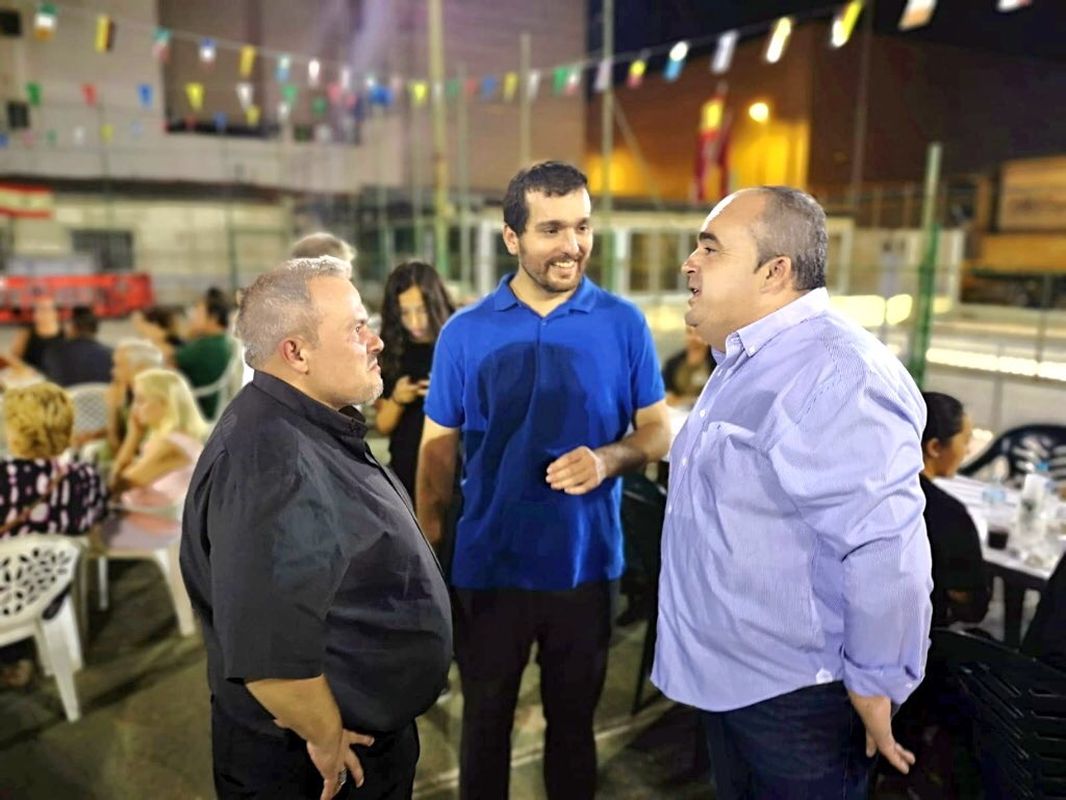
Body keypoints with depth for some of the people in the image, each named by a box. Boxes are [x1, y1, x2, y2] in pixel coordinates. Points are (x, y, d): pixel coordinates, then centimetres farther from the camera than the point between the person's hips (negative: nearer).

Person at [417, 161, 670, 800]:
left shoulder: (624, 323, -5)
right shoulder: (465, 332, -5)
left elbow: (659, 430, -1)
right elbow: (439, 448, 0)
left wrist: (608, 458, -22)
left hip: (587, 565, 0)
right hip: (488, 566, 0)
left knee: (573, 720, 21)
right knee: (486, 721, 20)